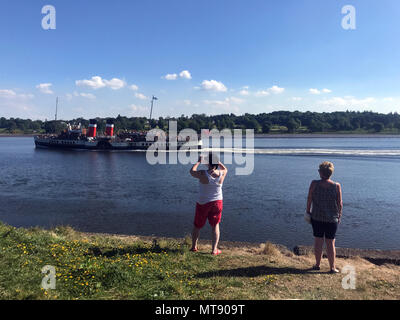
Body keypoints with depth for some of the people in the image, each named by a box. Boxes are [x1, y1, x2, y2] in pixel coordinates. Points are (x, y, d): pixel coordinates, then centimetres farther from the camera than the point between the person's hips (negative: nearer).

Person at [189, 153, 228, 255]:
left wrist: (198, 162, 12)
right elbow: (225, 169, 16)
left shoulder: (203, 174, -20)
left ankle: (194, 247, 29)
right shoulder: (221, 174, -10)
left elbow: (192, 171, 1)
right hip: (217, 202, 2)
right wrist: (217, 161, 20)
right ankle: (214, 250, 11)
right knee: (215, 226, 14)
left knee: (197, 226, 16)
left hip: (203, 204, -2)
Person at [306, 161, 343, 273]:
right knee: (330, 243, 9)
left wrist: (308, 211, 10)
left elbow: (309, 200, -4)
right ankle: (332, 267, 17)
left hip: (317, 217, 1)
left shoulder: (314, 184, -9)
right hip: (332, 219, 0)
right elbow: (340, 204, -4)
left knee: (318, 241, 11)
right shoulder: (337, 186, -9)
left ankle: (317, 264, 23)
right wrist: (339, 216, 8)